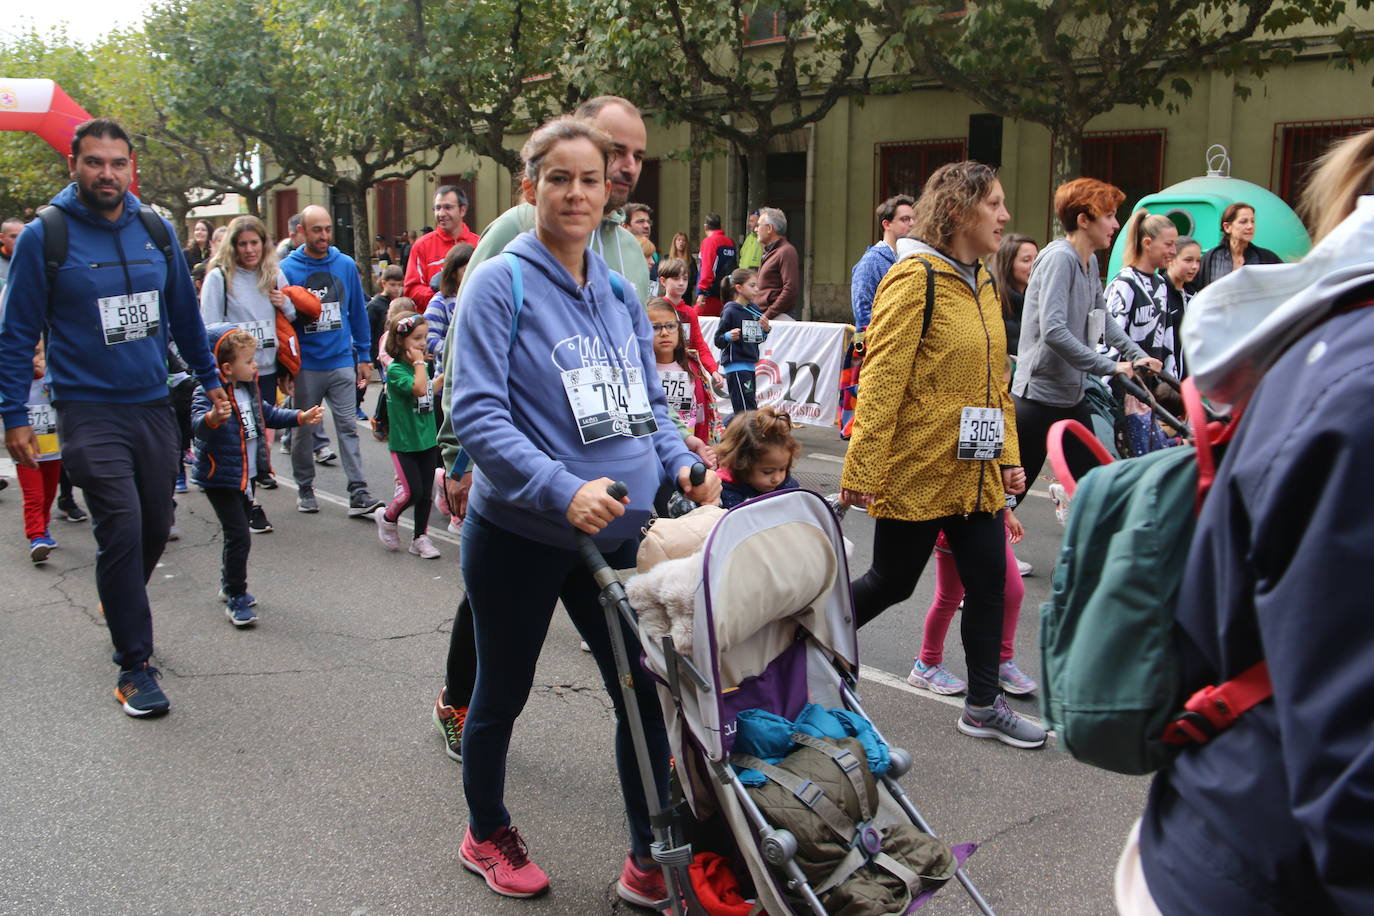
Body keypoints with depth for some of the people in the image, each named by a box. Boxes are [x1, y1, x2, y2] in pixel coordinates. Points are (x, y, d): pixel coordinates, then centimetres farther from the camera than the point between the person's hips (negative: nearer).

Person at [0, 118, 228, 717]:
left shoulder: (157, 232, 5)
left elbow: (185, 314, 16)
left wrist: (209, 378, 19)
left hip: (154, 407, 5)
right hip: (89, 413, -4)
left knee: (156, 527, 12)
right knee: (122, 529, -12)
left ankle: (122, 609, 41)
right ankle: (134, 666, 0)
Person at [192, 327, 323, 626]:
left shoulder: (249, 388, 6)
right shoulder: (208, 393, -22)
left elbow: (268, 414, 22)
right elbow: (197, 425, -39)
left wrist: (301, 417, 15)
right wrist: (213, 418, -60)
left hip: (245, 475, 9)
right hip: (220, 477, -9)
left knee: (239, 532, 19)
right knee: (238, 536, -10)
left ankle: (230, 586, 35)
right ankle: (235, 599, 1)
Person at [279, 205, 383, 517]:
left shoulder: (346, 265, 2)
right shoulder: (287, 269, -4)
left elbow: (358, 313, 9)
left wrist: (364, 357, 9)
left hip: (341, 362, 1)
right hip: (304, 366, -1)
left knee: (348, 428, -1)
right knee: (303, 430, 11)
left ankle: (359, 494, -2)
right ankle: (305, 488, 26)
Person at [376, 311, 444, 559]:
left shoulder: (421, 365, 8)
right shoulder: (395, 369, -15)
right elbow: (419, 389, -30)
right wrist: (419, 363, -20)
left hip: (427, 439, 7)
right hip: (404, 443, -7)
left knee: (426, 493, 8)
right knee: (413, 492, -8)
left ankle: (420, 538, 21)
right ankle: (387, 518, 21)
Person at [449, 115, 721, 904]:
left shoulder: (619, 292, 8)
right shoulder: (500, 283, -11)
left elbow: (649, 403, 15)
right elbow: (477, 411, -19)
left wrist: (680, 463, -4)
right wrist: (562, 490, -31)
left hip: (617, 535, 5)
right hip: (521, 535, -5)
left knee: (645, 692, 6)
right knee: (504, 693, 14)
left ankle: (650, 860, 23)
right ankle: (488, 837, 38)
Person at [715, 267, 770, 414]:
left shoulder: (754, 310, 10)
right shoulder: (730, 311, -11)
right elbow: (718, 340, -11)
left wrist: (766, 329, 0)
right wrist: (729, 336, -31)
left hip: (750, 364, 8)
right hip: (735, 364, -8)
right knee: (748, 409, -8)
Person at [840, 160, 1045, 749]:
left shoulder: (982, 282, 12)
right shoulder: (915, 279, -15)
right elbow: (881, 379, -20)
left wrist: (1008, 454, 16)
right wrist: (862, 471, -22)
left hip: (975, 471, 8)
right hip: (916, 470, -8)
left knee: (989, 579, 8)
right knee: (893, 582, 5)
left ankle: (983, 706, 21)